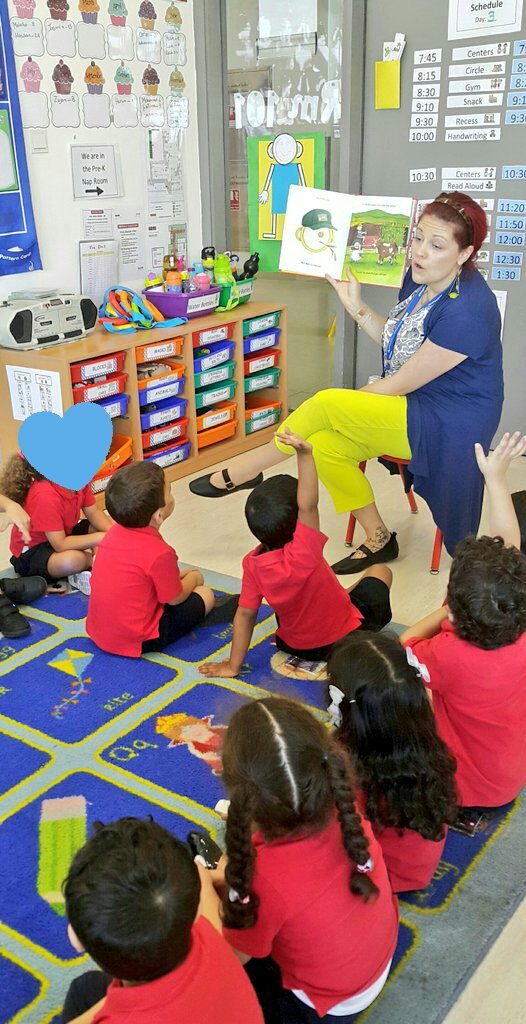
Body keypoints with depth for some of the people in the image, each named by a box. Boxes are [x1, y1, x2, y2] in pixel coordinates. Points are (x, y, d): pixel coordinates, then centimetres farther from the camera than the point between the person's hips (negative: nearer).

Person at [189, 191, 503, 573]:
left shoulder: (466, 311, -25)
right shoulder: (420, 278, 3)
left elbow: (399, 384, -20)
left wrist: (337, 407, -11)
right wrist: (356, 306, -1)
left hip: (447, 424, -9)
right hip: (412, 407, 9)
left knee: (325, 404, -23)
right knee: (324, 444, -12)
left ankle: (243, 471, -2)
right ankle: (378, 540, 5)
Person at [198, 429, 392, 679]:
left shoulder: (253, 564, -22)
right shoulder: (302, 555, -37)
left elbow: (244, 615, -18)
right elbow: (308, 506, -48)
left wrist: (233, 665, -9)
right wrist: (305, 455, -53)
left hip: (294, 646, 4)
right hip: (346, 638, -4)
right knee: (380, 570, 18)